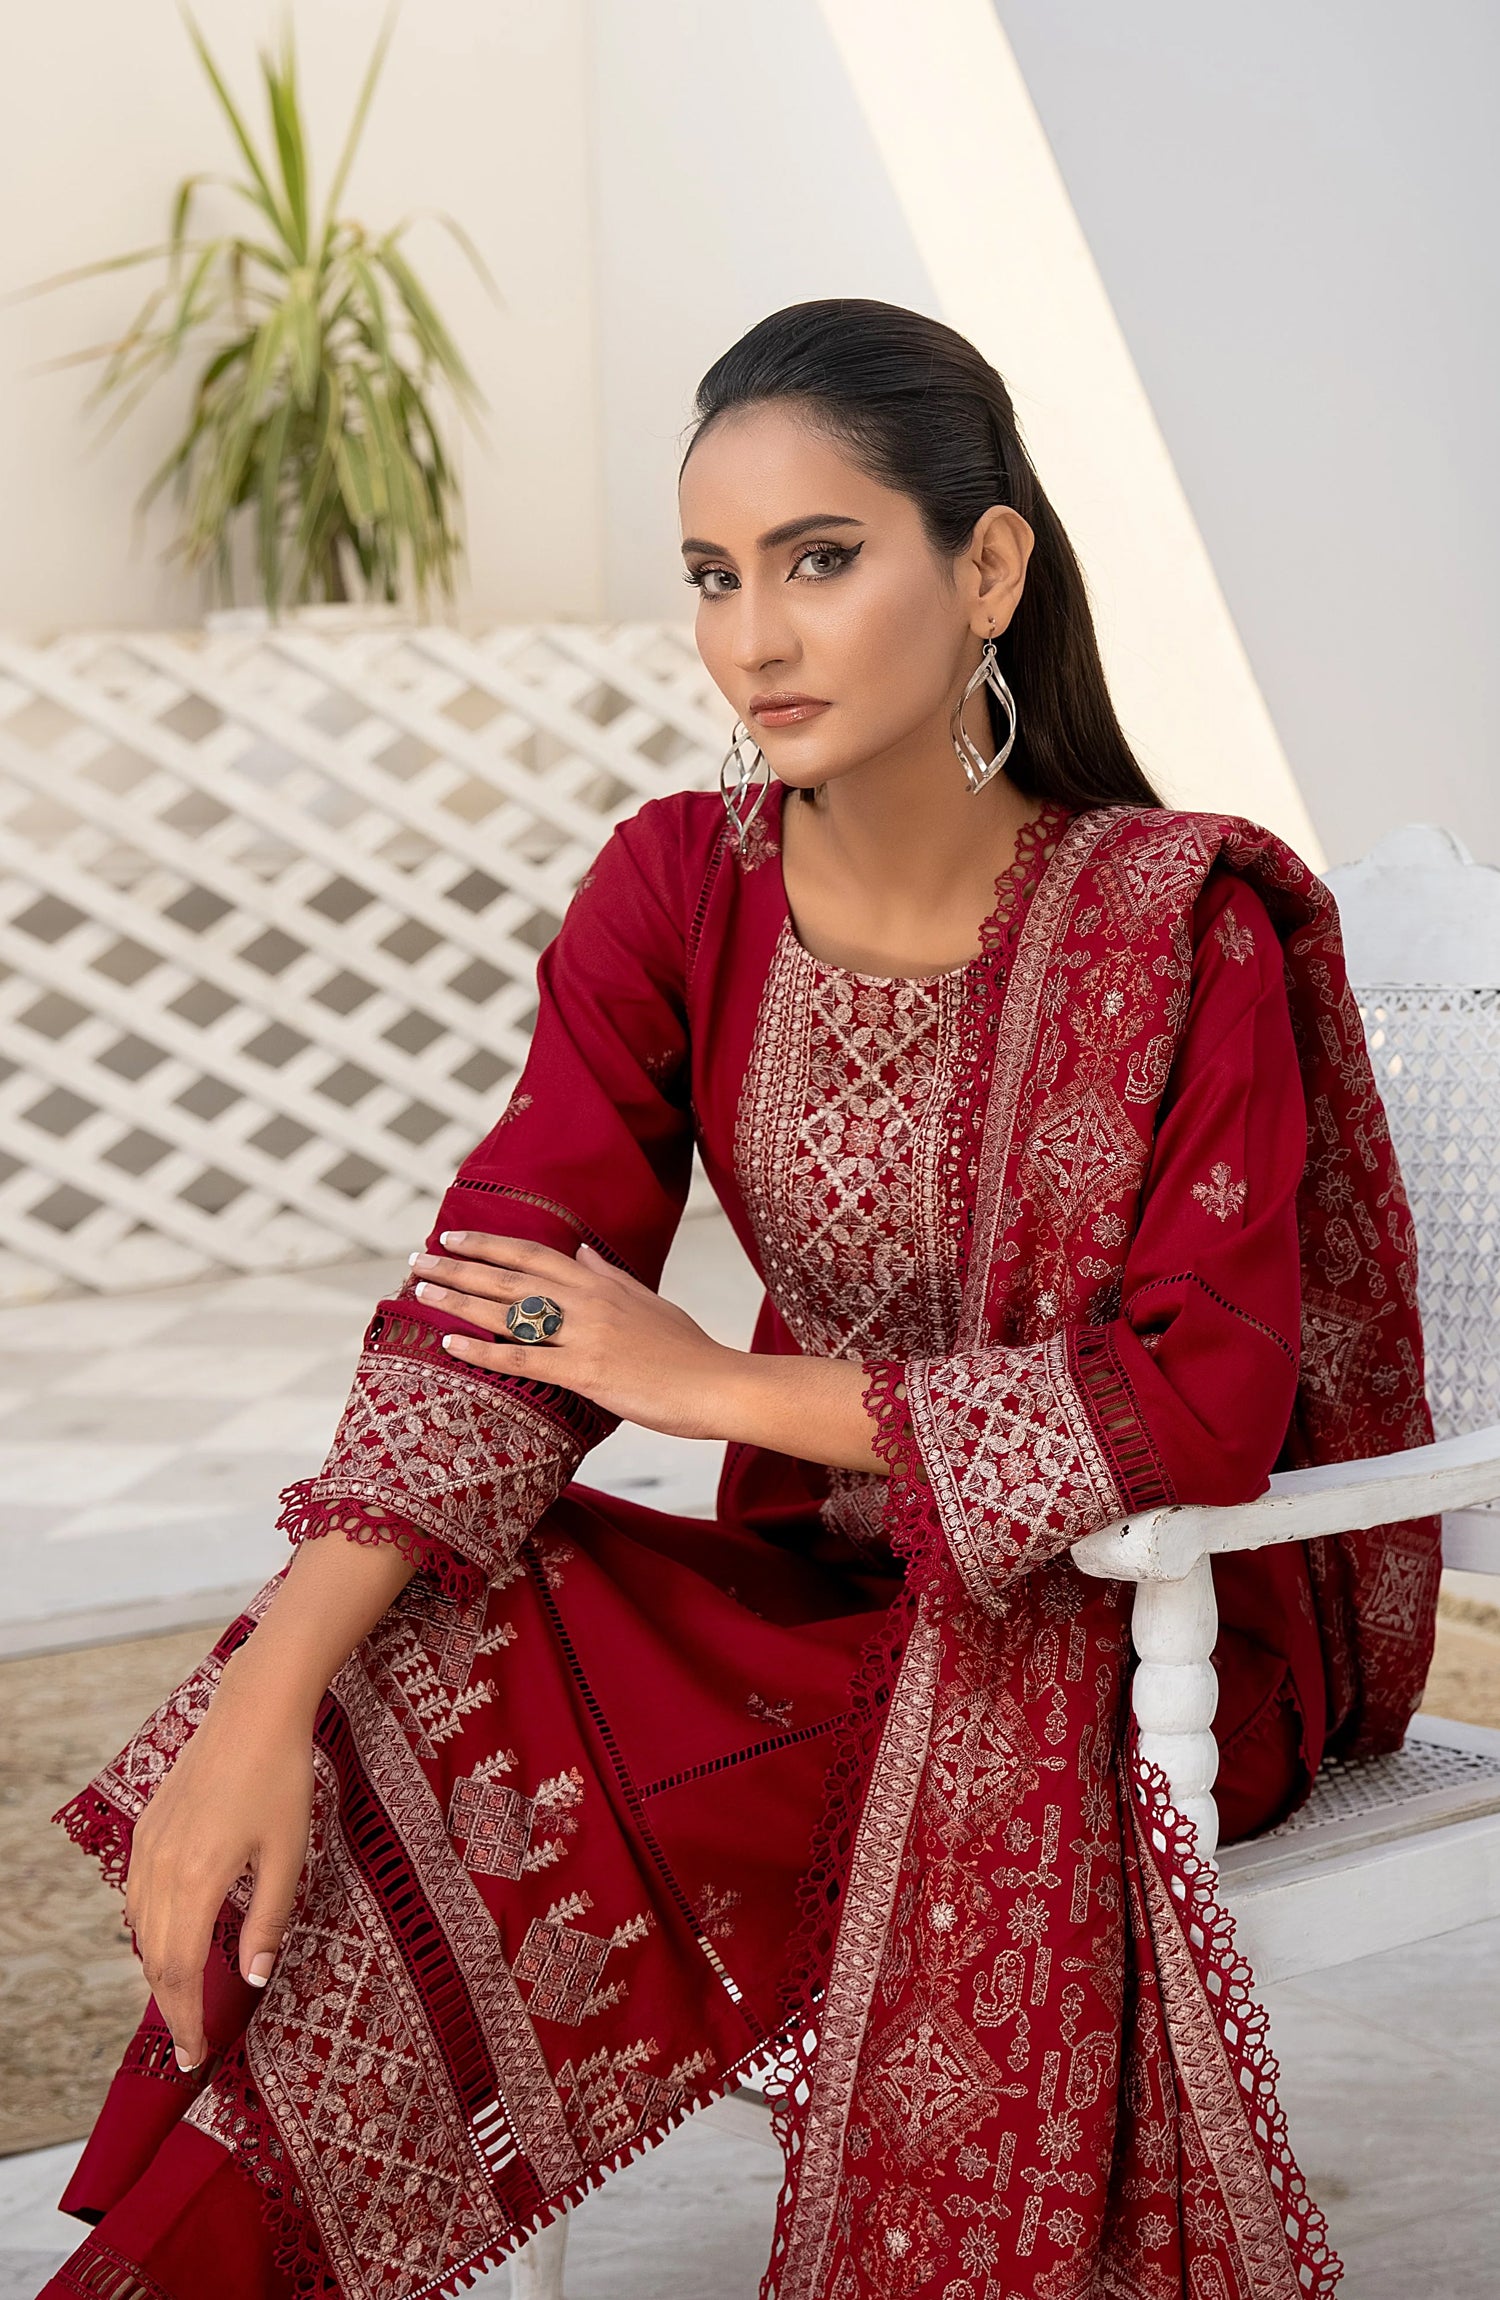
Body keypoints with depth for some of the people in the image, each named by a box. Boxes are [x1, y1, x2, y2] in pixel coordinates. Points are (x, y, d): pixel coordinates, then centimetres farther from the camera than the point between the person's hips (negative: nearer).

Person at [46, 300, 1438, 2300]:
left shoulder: (1185, 928, -15)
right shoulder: (678, 892, -3)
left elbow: (1205, 1405, -20)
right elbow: (500, 1296, -12)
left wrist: (726, 1387, -17)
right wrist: (266, 1699, -25)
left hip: (1160, 1619, -3)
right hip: (825, 1601, 4)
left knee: (1000, 1706, -36)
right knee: (408, 1695, -20)